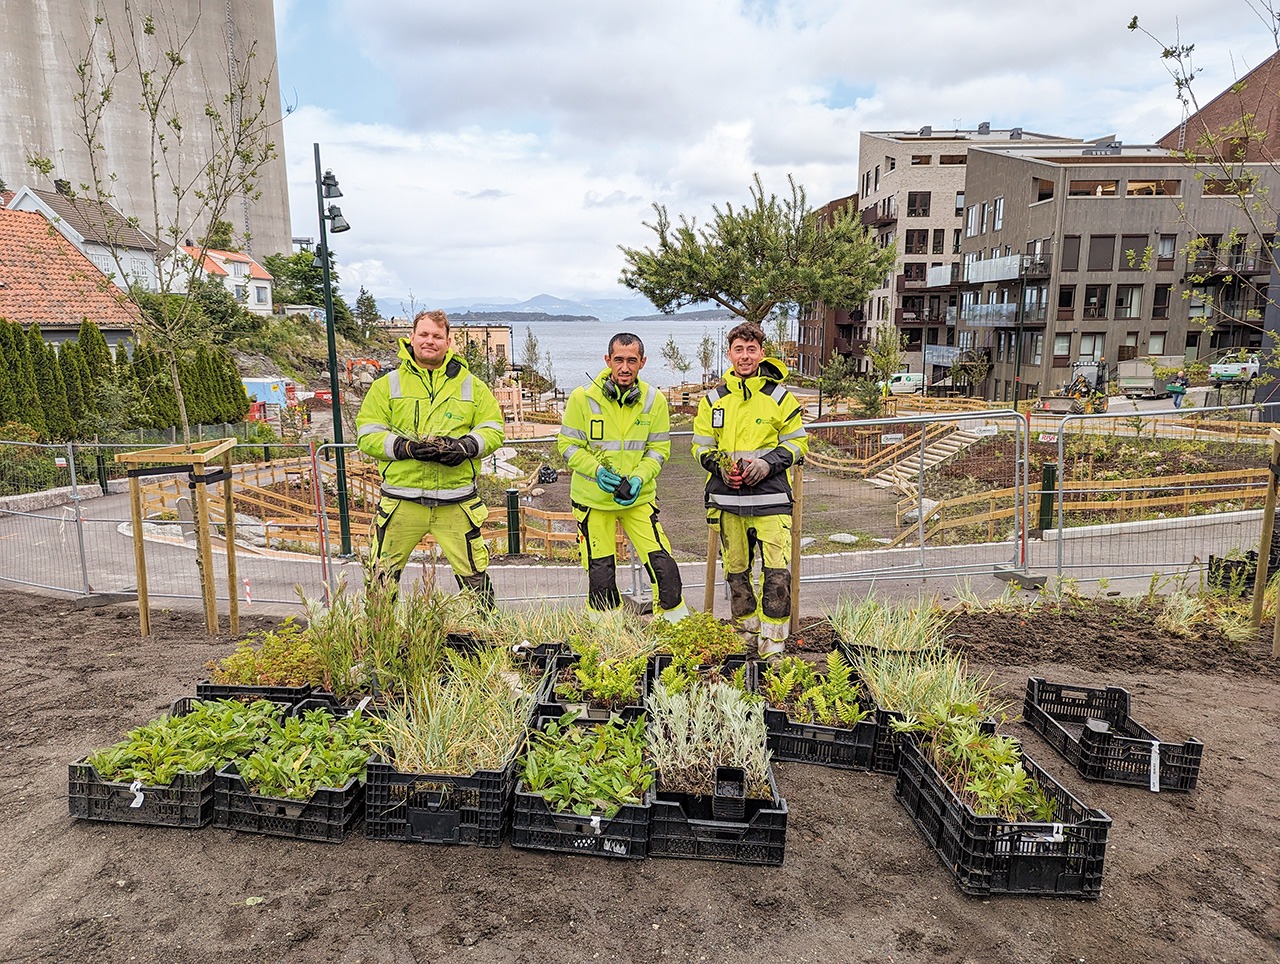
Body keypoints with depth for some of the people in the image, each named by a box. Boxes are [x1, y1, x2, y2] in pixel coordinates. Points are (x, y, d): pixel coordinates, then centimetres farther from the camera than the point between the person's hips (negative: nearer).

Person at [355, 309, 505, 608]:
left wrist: (465, 446, -13)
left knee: (475, 577, 6)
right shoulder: (387, 385, 8)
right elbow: (367, 435, 2)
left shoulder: (472, 386, 10)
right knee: (383, 576, 9)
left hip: (457, 503, 0)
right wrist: (406, 447, -16)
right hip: (401, 501, 0)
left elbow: (493, 430, 8)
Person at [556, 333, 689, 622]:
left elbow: (659, 448, 2)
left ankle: (675, 625, 18)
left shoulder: (654, 400, -3)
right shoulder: (582, 397, -9)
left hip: (640, 497, 1)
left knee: (663, 563, -4)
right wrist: (597, 471, -20)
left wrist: (639, 478, -16)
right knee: (600, 573, 8)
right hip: (592, 498, -1)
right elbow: (568, 444, -5)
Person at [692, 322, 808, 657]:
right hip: (727, 498, 3)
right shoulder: (713, 399, 10)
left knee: (778, 572, -10)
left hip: (770, 497, -2)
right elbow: (701, 446, 14)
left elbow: (797, 443, 7)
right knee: (736, 570, 11)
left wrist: (768, 463, -11)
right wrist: (721, 467, -7)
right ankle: (746, 631, 27)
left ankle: (773, 640, 3)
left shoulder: (780, 397, 4)